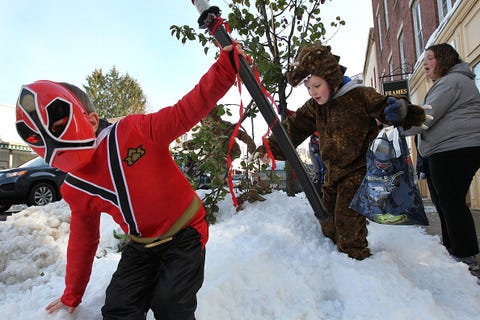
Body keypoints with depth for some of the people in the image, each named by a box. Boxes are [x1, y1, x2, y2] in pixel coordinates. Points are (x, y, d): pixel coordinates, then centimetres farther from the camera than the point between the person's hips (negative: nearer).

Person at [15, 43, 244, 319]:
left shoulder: (135, 132, -22)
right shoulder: (76, 190, -2)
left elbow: (188, 110, -20)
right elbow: (83, 241, 11)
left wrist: (225, 67, -31)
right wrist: (72, 296, 22)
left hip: (185, 234, -5)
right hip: (143, 246, 6)